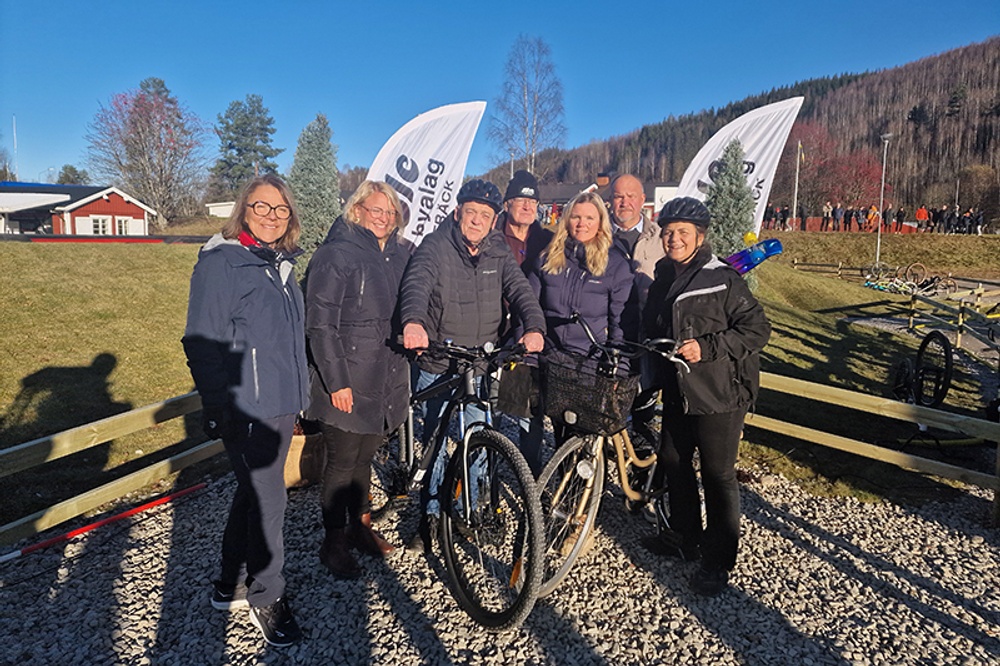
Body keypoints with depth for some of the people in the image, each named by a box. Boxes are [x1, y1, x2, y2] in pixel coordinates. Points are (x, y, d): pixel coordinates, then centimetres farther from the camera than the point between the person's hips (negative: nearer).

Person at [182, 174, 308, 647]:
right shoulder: (221, 263, -12)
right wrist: (218, 408, -16)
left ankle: (229, 585, 36)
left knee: (252, 493, 18)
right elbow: (201, 343, -14)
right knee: (269, 501, -1)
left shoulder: (282, 263, 11)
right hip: (246, 411, -8)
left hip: (281, 406, 8)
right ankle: (266, 598, 20)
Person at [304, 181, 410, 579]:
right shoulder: (335, 255, -11)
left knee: (364, 458, 18)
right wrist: (336, 381, -17)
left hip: (386, 381, 6)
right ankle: (333, 543, 22)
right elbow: (320, 325, -14)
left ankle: (360, 525, 35)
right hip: (345, 385, -6)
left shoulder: (399, 256, 9)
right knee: (342, 463, 5)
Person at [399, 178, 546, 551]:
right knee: (434, 442, 10)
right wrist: (413, 322, -46)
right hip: (436, 365, -3)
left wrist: (534, 327, -29)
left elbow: (519, 289, -7)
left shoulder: (498, 253, 4)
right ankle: (431, 515, 28)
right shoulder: (435, 247, -7)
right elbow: (416, 285, -24)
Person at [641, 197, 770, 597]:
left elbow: (757, 330, -14)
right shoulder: (662, 280, 10)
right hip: (676, 392, 8)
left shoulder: (723, 280, -11)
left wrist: (706, 347, -22)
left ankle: (719, 562, 15)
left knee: (718, 476, 1)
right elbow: (651, 331, 21)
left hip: (718, 396, -7)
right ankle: (684, 537, 37)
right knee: (673, 464, 17)